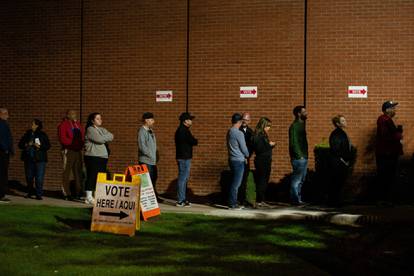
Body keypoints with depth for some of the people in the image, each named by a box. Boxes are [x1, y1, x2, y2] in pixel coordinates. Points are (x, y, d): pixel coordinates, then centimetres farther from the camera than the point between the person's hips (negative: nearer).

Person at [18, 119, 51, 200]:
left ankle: (39, 194, -4)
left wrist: (40, 146, -15)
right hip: (29, 159, 3)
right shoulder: (27, 134, 12)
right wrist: (26, 145, -7)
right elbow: (20, 144, 13)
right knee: (29, 177, 9)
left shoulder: (42, 135, 4)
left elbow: (48, 146, 1)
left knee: (39, 177, -9)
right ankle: (30, 192, 25)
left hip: (40, 159, -3)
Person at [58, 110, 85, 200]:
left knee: (78, 172, 8)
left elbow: (83, 136, 17)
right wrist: (73, 143, -15)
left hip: (78, 151, 7)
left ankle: (78, 192, 13)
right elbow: (62, 139, -12)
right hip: (68, 151, -6)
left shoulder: (78, 124, 18)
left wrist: (81, 144, -2)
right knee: (66, 172, -4)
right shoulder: (63, 125, -2)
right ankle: (66, 193, -2)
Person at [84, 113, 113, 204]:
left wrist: (103, 138, -7)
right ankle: (89, 197, -5)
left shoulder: (102, 130, 21)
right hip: (92, 156, -8)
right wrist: (106, 137, 2)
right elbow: (100, 139, -15)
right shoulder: (90, 129, -3)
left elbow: (111, 136, 7)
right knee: (91, 177, -8)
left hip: (103, 156, 8)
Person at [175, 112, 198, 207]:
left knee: (184, 178, 16)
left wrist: (193, 141, -2)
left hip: (183, 157, 11)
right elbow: (194, 142, -16)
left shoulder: (181, 130, 16)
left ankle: (182, 199, 22)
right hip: (184, 158, -11)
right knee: (183, 178, -7)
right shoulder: (184, 131, -17)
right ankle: (180, 201, -5)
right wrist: (195, 141, 3)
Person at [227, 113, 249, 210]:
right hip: (238, 161, -9)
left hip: (232, 159, 9)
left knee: (235, 182, 14)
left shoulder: (229, 132, 10)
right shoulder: (239, 133, -16)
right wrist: (247, 155, 11)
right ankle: (232, 204, -1)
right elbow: (243, 148, -11)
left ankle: (232, 202, 18)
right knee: (236, 183, -4)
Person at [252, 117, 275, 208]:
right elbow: (259, 149, -20)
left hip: (266, 161, 9)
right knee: (261, 181, -6)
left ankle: (261, 200, 17)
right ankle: (258, 201, -1)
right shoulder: (258, 136, -13)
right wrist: (269, 145, -13)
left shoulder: (264, 135, 15)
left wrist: (271, 145, 1)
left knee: (265, 181, 11)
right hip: (261, 162, -9)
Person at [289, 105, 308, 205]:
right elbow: (293, 143, -19)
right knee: (297, 180, -5)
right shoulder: (294, 126, -13)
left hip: (303, 157, 10)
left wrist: (305, 156, 15)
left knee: (301, 179, 14)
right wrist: (299, 156, -18)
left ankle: (298, 199, 20)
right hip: (298, 158, -10)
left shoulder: (301, 125, 17)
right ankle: (295, 199, 0)